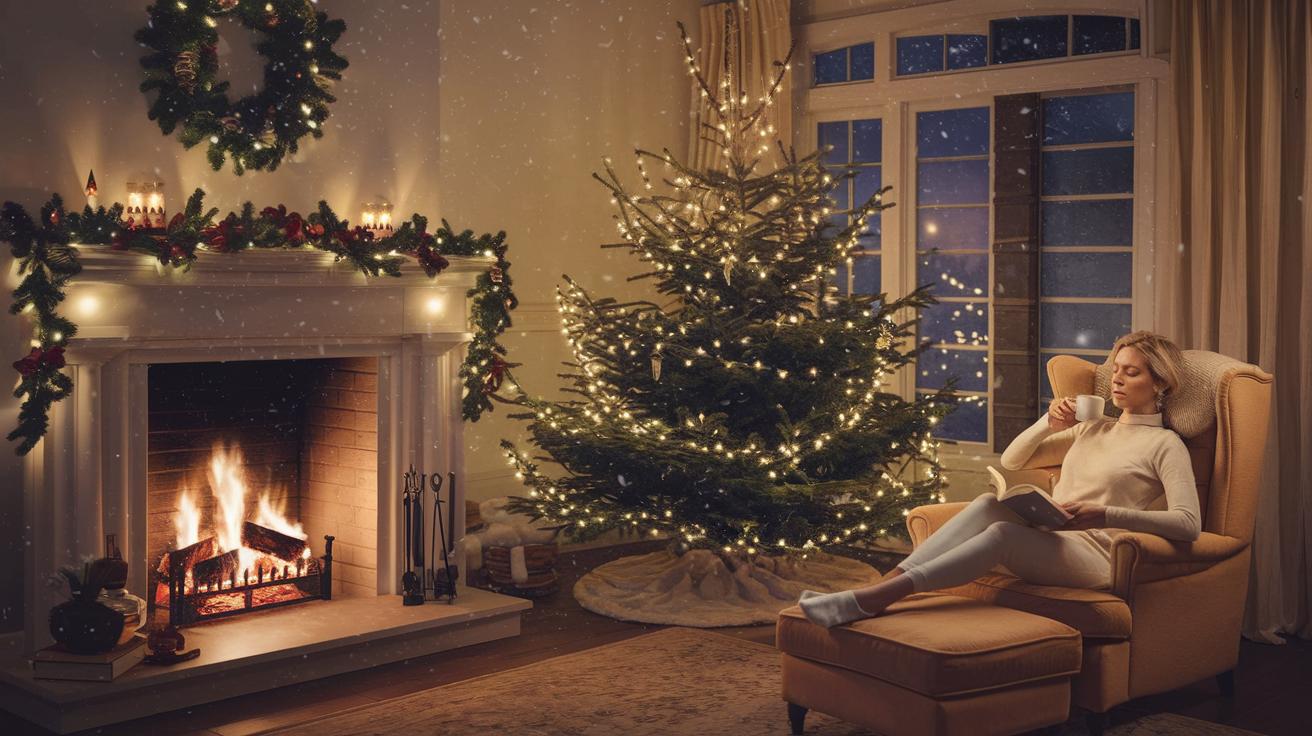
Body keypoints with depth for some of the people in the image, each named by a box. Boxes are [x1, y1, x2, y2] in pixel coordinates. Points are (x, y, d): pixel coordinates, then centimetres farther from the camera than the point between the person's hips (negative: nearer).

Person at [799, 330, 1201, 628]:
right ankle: (886, 582, -40)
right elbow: (1010, 462, 26)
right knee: (990, 503, -29)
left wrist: (1105, 514, -20)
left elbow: (1189, 523, -9)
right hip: (1044, 539, 6)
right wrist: (1048, 424, 7)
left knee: (1003, 532, -36)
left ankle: (870, 601, -48)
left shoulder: (1165, 444, 7)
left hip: (1096, 554, -6)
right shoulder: (1090, 429, 28)